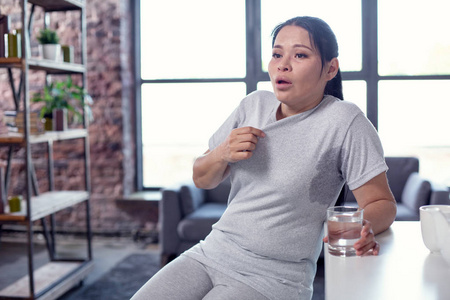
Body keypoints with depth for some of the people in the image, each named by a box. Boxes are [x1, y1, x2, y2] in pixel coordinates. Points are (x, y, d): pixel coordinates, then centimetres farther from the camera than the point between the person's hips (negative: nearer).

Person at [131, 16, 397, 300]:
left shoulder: (345, 121, -11)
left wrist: (364, 228, -30)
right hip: (211, 253, 6)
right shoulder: (254, 104, 6)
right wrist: (222, 154, -10)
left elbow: (382, 202, -7)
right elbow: (202, 179, 13)